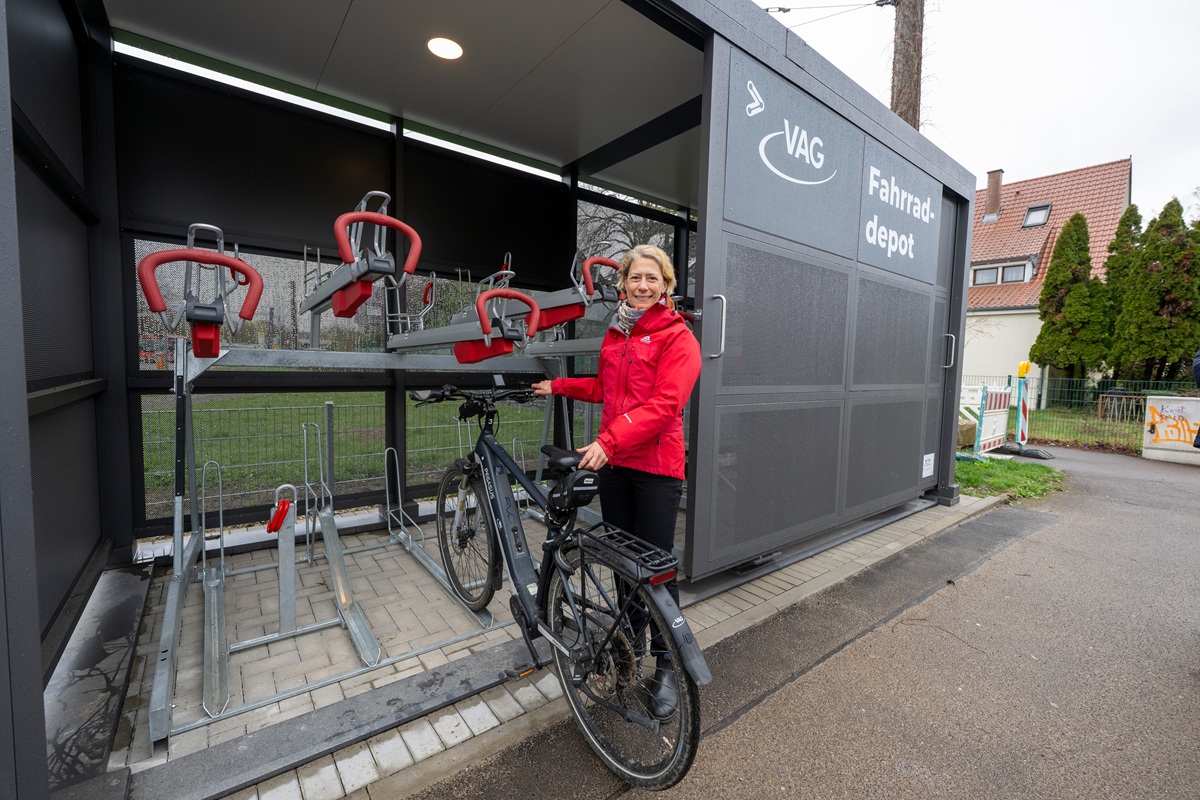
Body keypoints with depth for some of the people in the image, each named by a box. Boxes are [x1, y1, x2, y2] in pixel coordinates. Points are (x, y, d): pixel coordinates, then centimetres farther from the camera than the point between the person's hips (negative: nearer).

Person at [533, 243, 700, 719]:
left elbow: (665, 404, -20)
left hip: (655, 466, -6)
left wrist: (610, 440, -29)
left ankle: (666, 666, 21)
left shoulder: (677, 337, -7)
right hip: (613, 462, 6)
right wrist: (559, 386, 28)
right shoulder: (615, 334, 15)